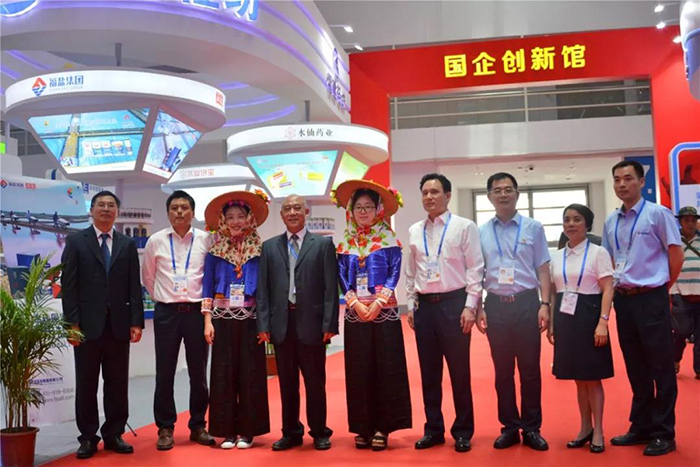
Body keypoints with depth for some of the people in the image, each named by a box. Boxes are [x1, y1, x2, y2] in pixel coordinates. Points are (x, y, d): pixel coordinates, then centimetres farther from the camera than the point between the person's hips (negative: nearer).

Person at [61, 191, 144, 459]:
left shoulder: (127, 245, 10)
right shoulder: (76, 241, 4)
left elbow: (134, 286, 6)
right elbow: (68, 285, -2)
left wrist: (136, 322, -2)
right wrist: (72, 322, -10)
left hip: (119, 324, 2)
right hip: (87, 324, -2)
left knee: (117, 384, 6)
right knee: (86, 384, 6)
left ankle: (114, 435, 17)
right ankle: (88, 437, 15)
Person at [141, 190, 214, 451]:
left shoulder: (205, 240, -1)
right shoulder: (156, 241, 2)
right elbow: (148, 277, 14)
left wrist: (207, 303, 6)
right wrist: (161, 297, 12)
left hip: (196, 311, 0)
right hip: (166, 312, 0)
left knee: (199, 373, 8)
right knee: (164, 373, 5)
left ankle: (198, 426, 20)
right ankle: (165, 428, 16)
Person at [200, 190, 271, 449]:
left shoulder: (259, 250, 2)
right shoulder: (215, 251, 5)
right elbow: (207, 287, 4)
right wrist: (208, 321, -3)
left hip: (251, 319, -1)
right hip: (223, 318, 1)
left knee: (250, 373, 3)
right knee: (224, 373, 2)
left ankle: (248, 430, 13)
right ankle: (227, 430, 12)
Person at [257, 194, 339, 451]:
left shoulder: (323, 244, 3)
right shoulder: (269, 246, 10)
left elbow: (330, 287, -2)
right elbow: (263, 288, 7)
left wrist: (329, 324, -9)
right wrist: (263, 324, -1)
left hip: (311, 323, -2)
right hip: (281, 324, 2)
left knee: (315, 382, 7)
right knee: (287, 382, 10)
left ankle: (319, 432, 20)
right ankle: (291, 432, 22)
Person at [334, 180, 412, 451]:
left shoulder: (389, 240, 4)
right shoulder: (346, 243, 10)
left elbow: (394, 273, -4)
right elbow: (342, 277, 4)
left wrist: (378, 302, -15)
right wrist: (356, 303, -10)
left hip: (384, 311, -2)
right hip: (355, 313, 2)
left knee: (385, 368, -2)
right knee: (358, 370, 3)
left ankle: (382, 427, 4)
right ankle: (363, 427, 11)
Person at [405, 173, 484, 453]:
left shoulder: (464, 226, -1)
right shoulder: (414, 231, 10)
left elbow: (475, 268, -5)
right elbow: (410, 272, 14)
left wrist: (470, 306, -10)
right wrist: (411, 306, 9)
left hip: (454, 303, -4)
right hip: (424, 305, 4)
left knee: (459, 373, 3)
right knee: (429, 373, 10)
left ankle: (462, 432, 16)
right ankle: (433, 430, 22)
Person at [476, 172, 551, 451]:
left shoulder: (533, 228, 3)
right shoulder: (481, 232, 6)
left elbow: (542, 269, 3)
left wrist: (545, 304, -5)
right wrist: (478, 308, 1)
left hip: (526, 303, -1)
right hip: (496, 305, 1)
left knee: (530, 369, 5)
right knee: (502, 371, 9)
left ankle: (532, 428, 18)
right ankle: (509, 427, 21)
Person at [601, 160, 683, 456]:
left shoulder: (658, 214, -7)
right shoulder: (611, 222, 9)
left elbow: (676, 254, -4)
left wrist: (662, 287, 4)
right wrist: (618, 284, 11)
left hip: (651, 299, -5)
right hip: (623, 299, 6)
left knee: (660, 368, 2)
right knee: (636, 369, 13)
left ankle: (664, 433, 12)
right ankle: (641, 427, 25)